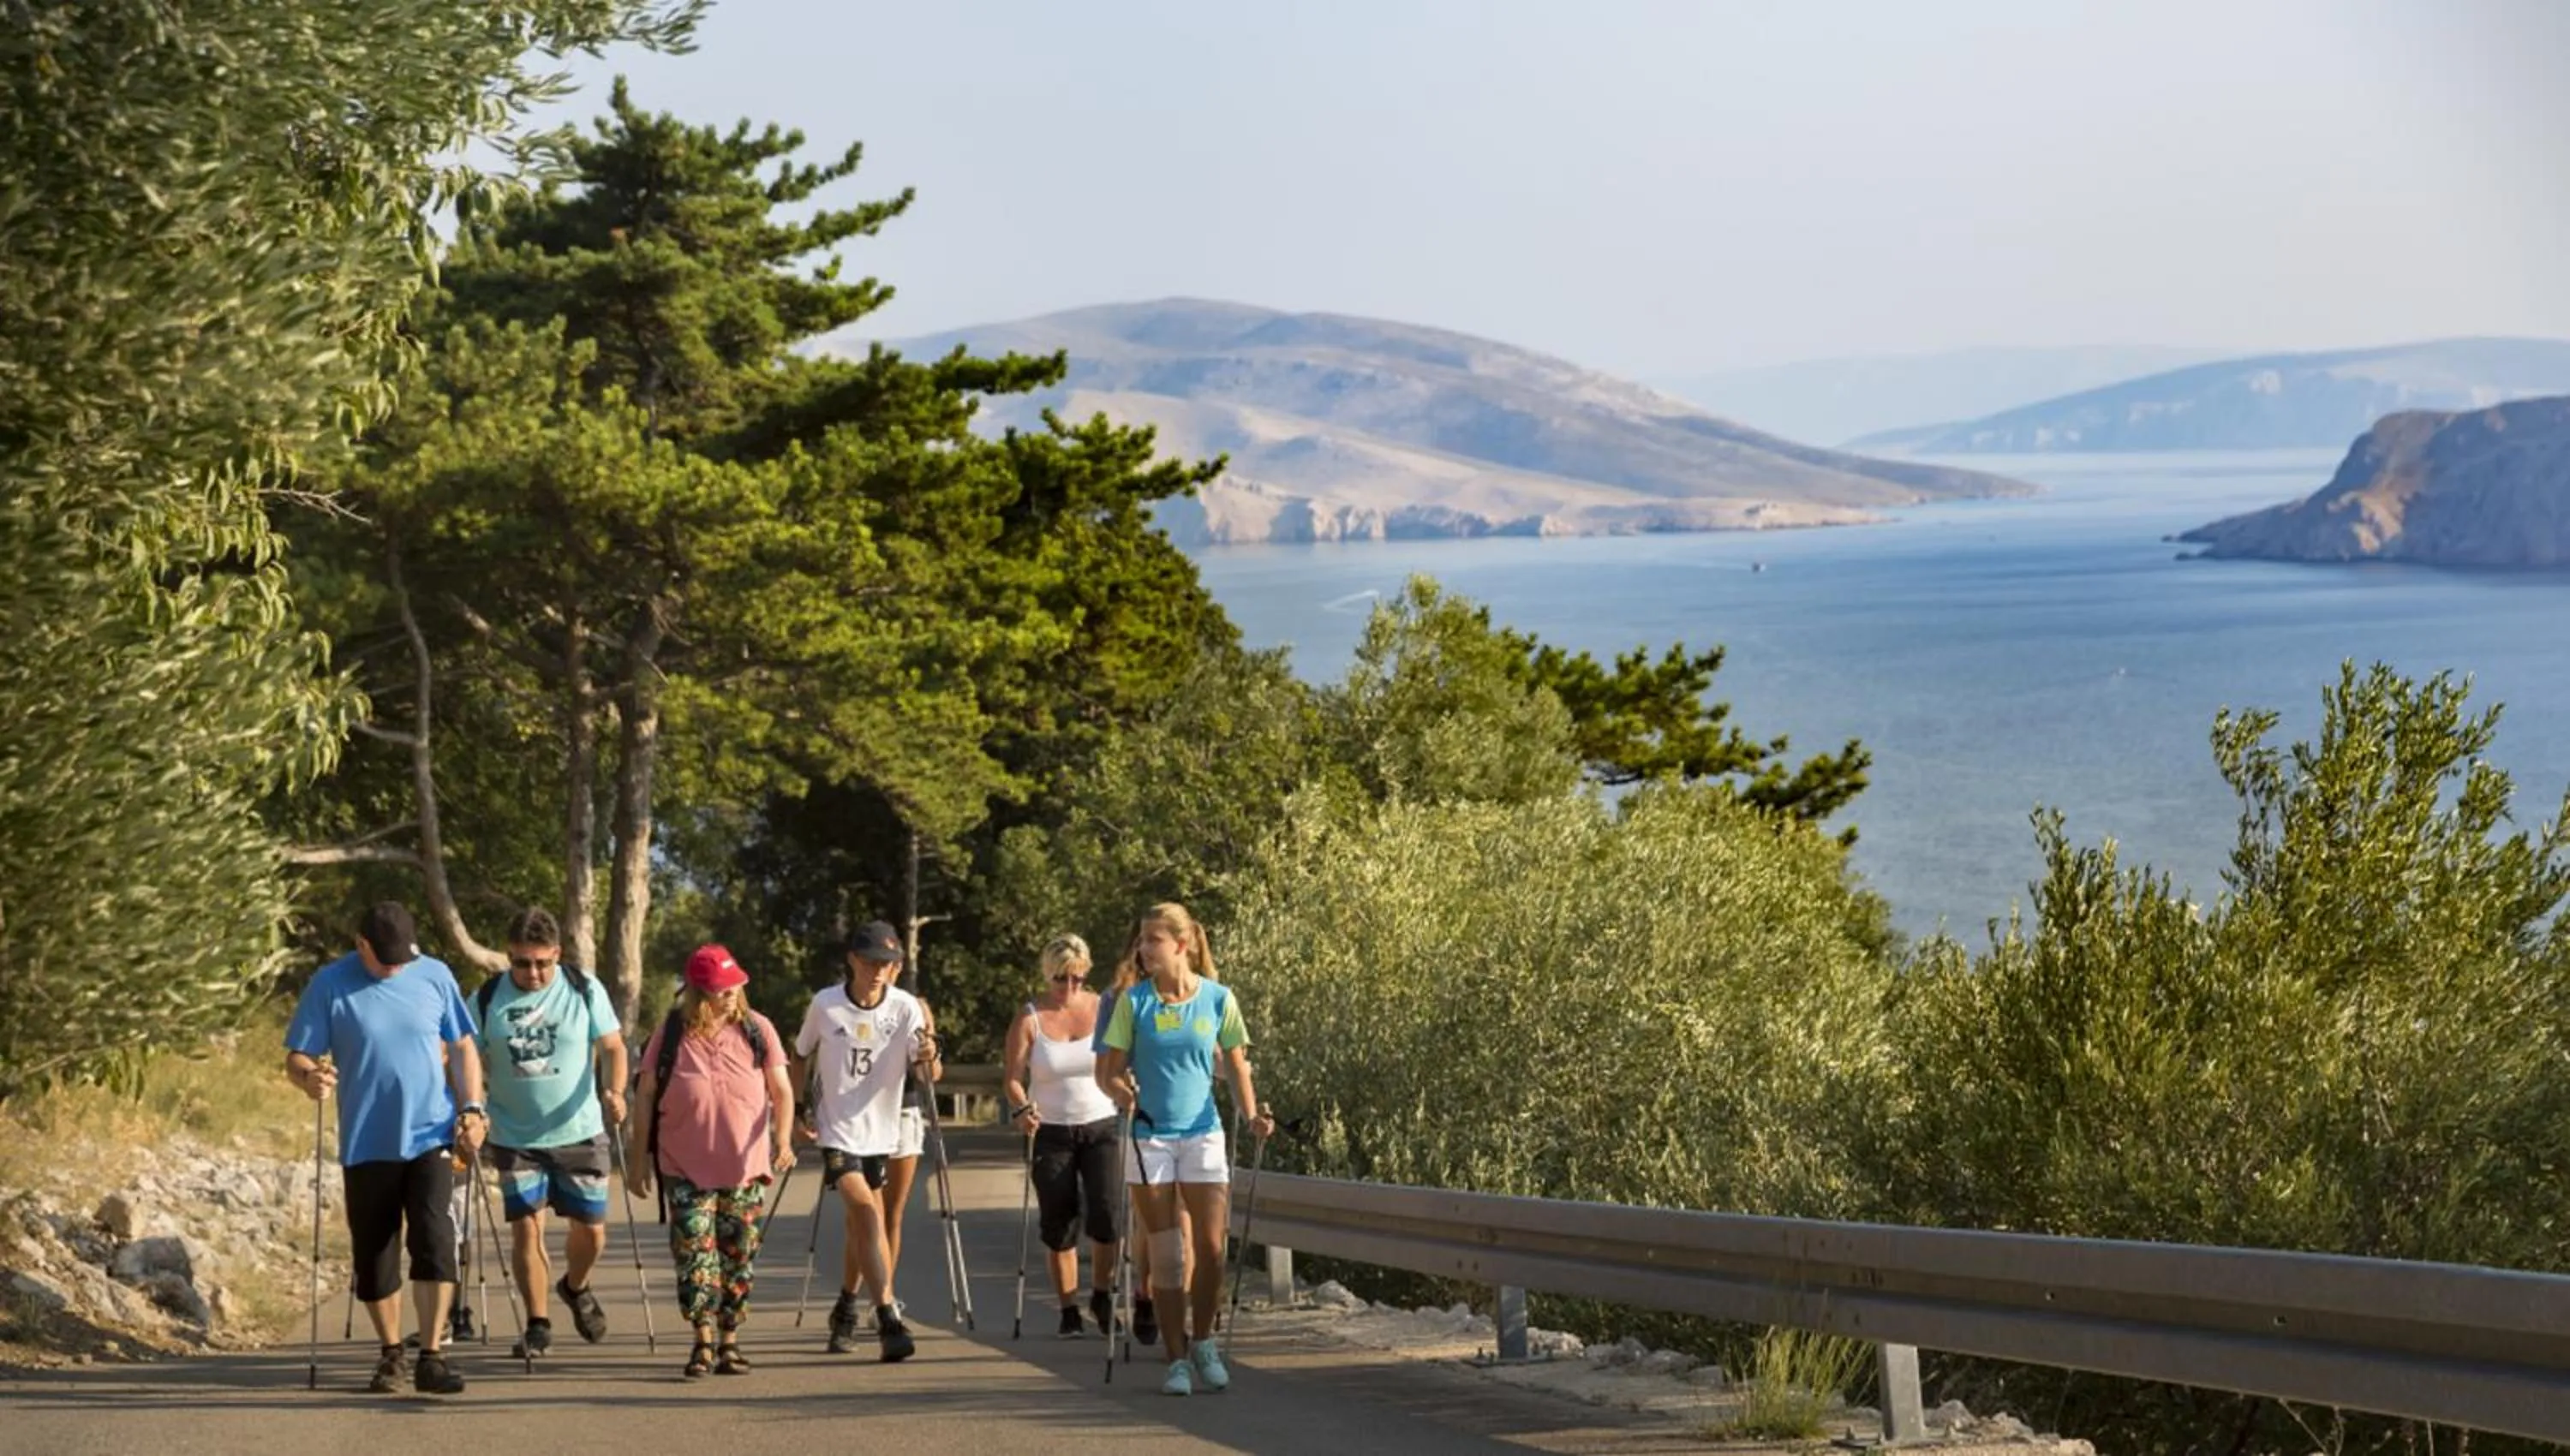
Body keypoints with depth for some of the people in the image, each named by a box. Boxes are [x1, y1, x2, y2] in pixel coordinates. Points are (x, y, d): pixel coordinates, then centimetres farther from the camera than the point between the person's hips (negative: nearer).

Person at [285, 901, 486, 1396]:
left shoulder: (435, 976, 3)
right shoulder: (330, 984, -3)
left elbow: (462, 1049, 10)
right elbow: (297, 1058, -4)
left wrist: (471, 1109, -2)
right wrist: (309, 1077, -27)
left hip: (430, 1137, 0)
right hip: (366, 1145, 0)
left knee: (434, 1243, -13)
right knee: (374, 1257, 8)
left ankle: (431, 1356, -9)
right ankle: (390, 1353, 26)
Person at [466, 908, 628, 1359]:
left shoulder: (584, 989, -4)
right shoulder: (487, 1000, -2)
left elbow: (612, 1047, -3)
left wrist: (614, 1091, -21)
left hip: (580, 1132, 0)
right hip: (515, 1138, 0)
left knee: (590, 1230, 4)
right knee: (526, 1229, -5)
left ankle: (575, 1288, 35)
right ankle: (539, 1324, 9)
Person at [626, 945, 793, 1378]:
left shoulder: (756, 1029, -1)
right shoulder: (671, 1034, -3)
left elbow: (781, 1089, 1)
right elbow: (646, 1096, 2)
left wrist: (784, 1138, -11)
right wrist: (638, 1159, 2)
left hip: (744, 1167, 1)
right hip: (686, 1168, -1)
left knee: (739, 1256, 5)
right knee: (694, 1249, -11)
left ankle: (729, 1342, 17)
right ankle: (704, 1341, -4)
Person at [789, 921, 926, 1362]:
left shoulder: (905, 1008, -10)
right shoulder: (825, 1005, -10)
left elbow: (926, 1073, -18)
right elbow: (802, 1057, 7)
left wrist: (929, 1057, -40)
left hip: (880, 1134, 3)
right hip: (838, 1131, -3)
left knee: (861, 1226, 16)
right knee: (868, 1215, -20)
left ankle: (845, 1312, 38)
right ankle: (888, 1322, -24)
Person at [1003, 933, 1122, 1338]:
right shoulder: (1029, 1020, -2)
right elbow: (1014, 1077, -4)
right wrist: (1021, 1108, -23)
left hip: (1101, 1127, 0)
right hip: (1050, 1133, 0)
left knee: (1106, 1213, -13)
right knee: (1059, 1225, 2)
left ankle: (1102, 1296, 8)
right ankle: (1069, 1310, 14)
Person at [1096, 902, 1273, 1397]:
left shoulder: (1218, 999, -2)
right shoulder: (1133, 1002, -3)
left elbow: (1236, 1066, 6)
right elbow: (1108, 1069, -1)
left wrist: (1251, 1115, -9)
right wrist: (1122, 1091, -23)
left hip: (1202, 1134, 0)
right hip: (1149, 1137, 0)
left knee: (1210, 1247, -4)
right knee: (1165, 1255, 1)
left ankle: (1203, 1344, 18)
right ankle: (1177, 1358, 10)